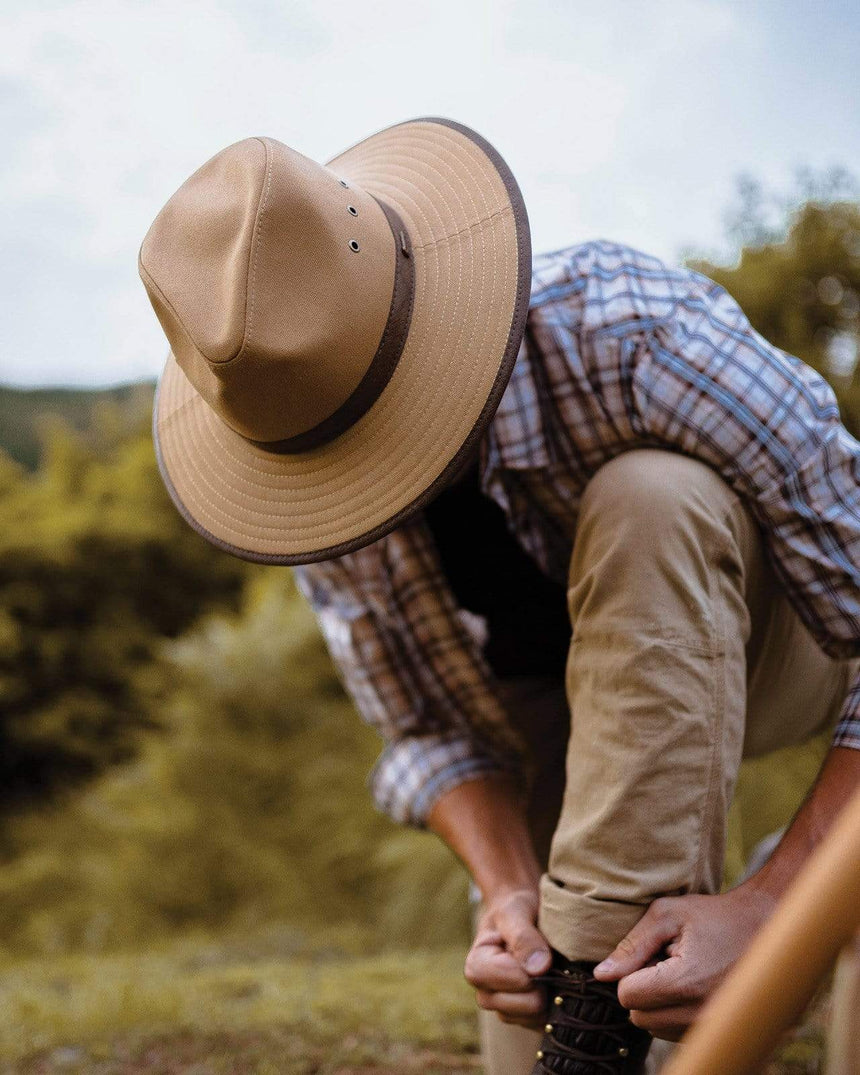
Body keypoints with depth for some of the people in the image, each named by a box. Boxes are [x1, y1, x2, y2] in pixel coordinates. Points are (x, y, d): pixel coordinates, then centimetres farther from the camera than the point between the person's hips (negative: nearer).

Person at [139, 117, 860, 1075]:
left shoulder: (634, 331, -35)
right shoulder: (297, 445, -20)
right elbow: (429, 729, -10)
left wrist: (767, 908, -39)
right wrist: (510, 896, -28)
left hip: (765, 642, -3)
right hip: (552, 700, 4)